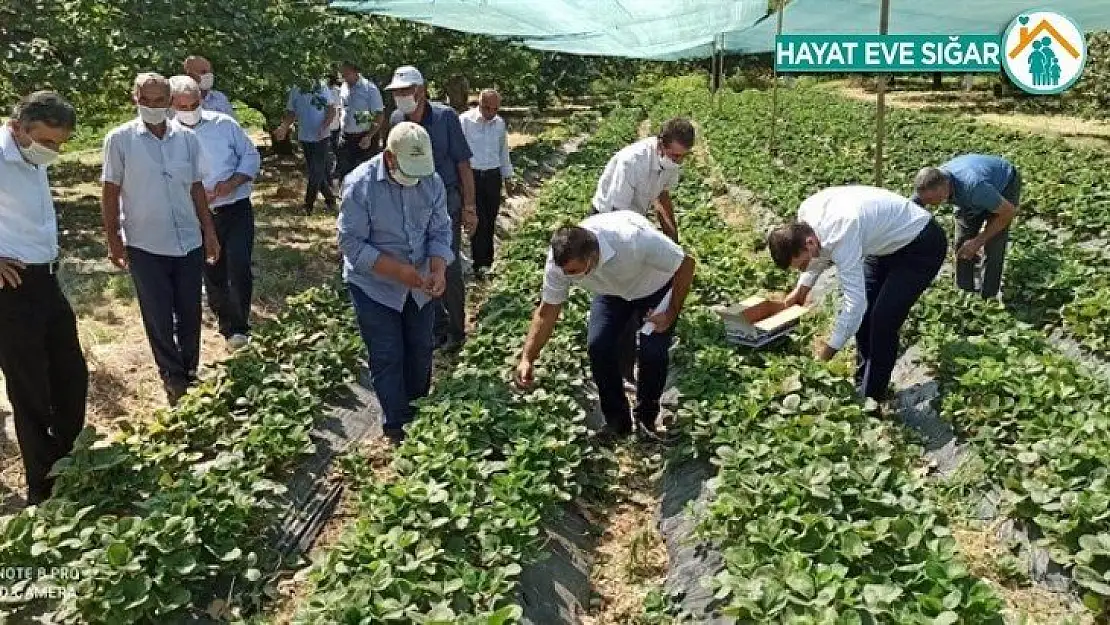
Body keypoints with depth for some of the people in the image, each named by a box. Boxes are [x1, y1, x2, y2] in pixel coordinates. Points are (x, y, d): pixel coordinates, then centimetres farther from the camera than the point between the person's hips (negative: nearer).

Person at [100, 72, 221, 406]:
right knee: (159, 319, 9)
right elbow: (110, 192, -2)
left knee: (190, 315, 13)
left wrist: (209, 232, 8)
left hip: (189, 242, 3)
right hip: (145, 246, -2)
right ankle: (173, 379, 26)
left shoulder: (187, 137, 1)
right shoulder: (120, 140, -7)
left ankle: (190, 372, 32)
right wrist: (113, 240, -3)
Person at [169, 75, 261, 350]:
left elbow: (251, 156, 4)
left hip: (237, 208, -1)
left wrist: (233, 183, -12)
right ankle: (229, 327, 30)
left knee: (239, 270, -12)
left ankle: (239, 326, 6)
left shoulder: (223, 124, -2)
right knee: (213, 277, 11)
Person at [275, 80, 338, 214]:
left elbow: (331, 110, -4)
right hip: (305, 137, 4)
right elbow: (291, 113, 6)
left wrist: (325, 125, -20)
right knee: (313, 171, 8)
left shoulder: (322, 88, -3)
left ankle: (309, 204, 4)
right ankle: (330, 198, 23)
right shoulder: (295, 91, 4)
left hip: (321, 137, -3)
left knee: (317, 171, -6)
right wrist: (283, 127, -13)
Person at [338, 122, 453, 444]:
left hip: (418, 285, 5)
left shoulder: (432, 181, -9)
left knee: (422, 349, 16)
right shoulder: (360, 184, -22)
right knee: (388, 357, 0)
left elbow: (440, 231, -3)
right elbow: (351, 243, -21)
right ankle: (398, 426, 18)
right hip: (374, 286, -4)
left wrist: (439, 269, -22)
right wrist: (396, 270, -30)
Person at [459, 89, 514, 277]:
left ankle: (488, 260, 18)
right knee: (478, 221, -7)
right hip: (472, 175, -4)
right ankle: (480, 264, 0)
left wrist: (507, 177, 21)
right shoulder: (465, 120, -8)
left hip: (493, 176, 5)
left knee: (490, 221, 8)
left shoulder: (500, 123, 8)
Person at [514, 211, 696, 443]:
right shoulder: (560, 259, -30)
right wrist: (527, 359, -25)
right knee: (597, 345, -16)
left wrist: (671, 314, -24)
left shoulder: (634, 238, -44)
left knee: (653, 352, -19)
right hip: (612, 291, 3)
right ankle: (617, 421, 4)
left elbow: (686, 263, -28)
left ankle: (646, 419, 8)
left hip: (656, 287, -3)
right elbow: (548, 310, -18)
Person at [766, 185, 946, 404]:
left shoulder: (840, 237, -40)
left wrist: (832, 346, -24)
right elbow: (821, 250, 8)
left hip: (921, 245, -9)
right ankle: (861, 384, 22)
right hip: (886, 240, 9)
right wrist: (802, 288, 1)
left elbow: (855, 302, -35)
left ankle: (871, 400, -1)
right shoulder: (805, 213, -15)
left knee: (882, 323, -14)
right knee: (864, 313, 9)